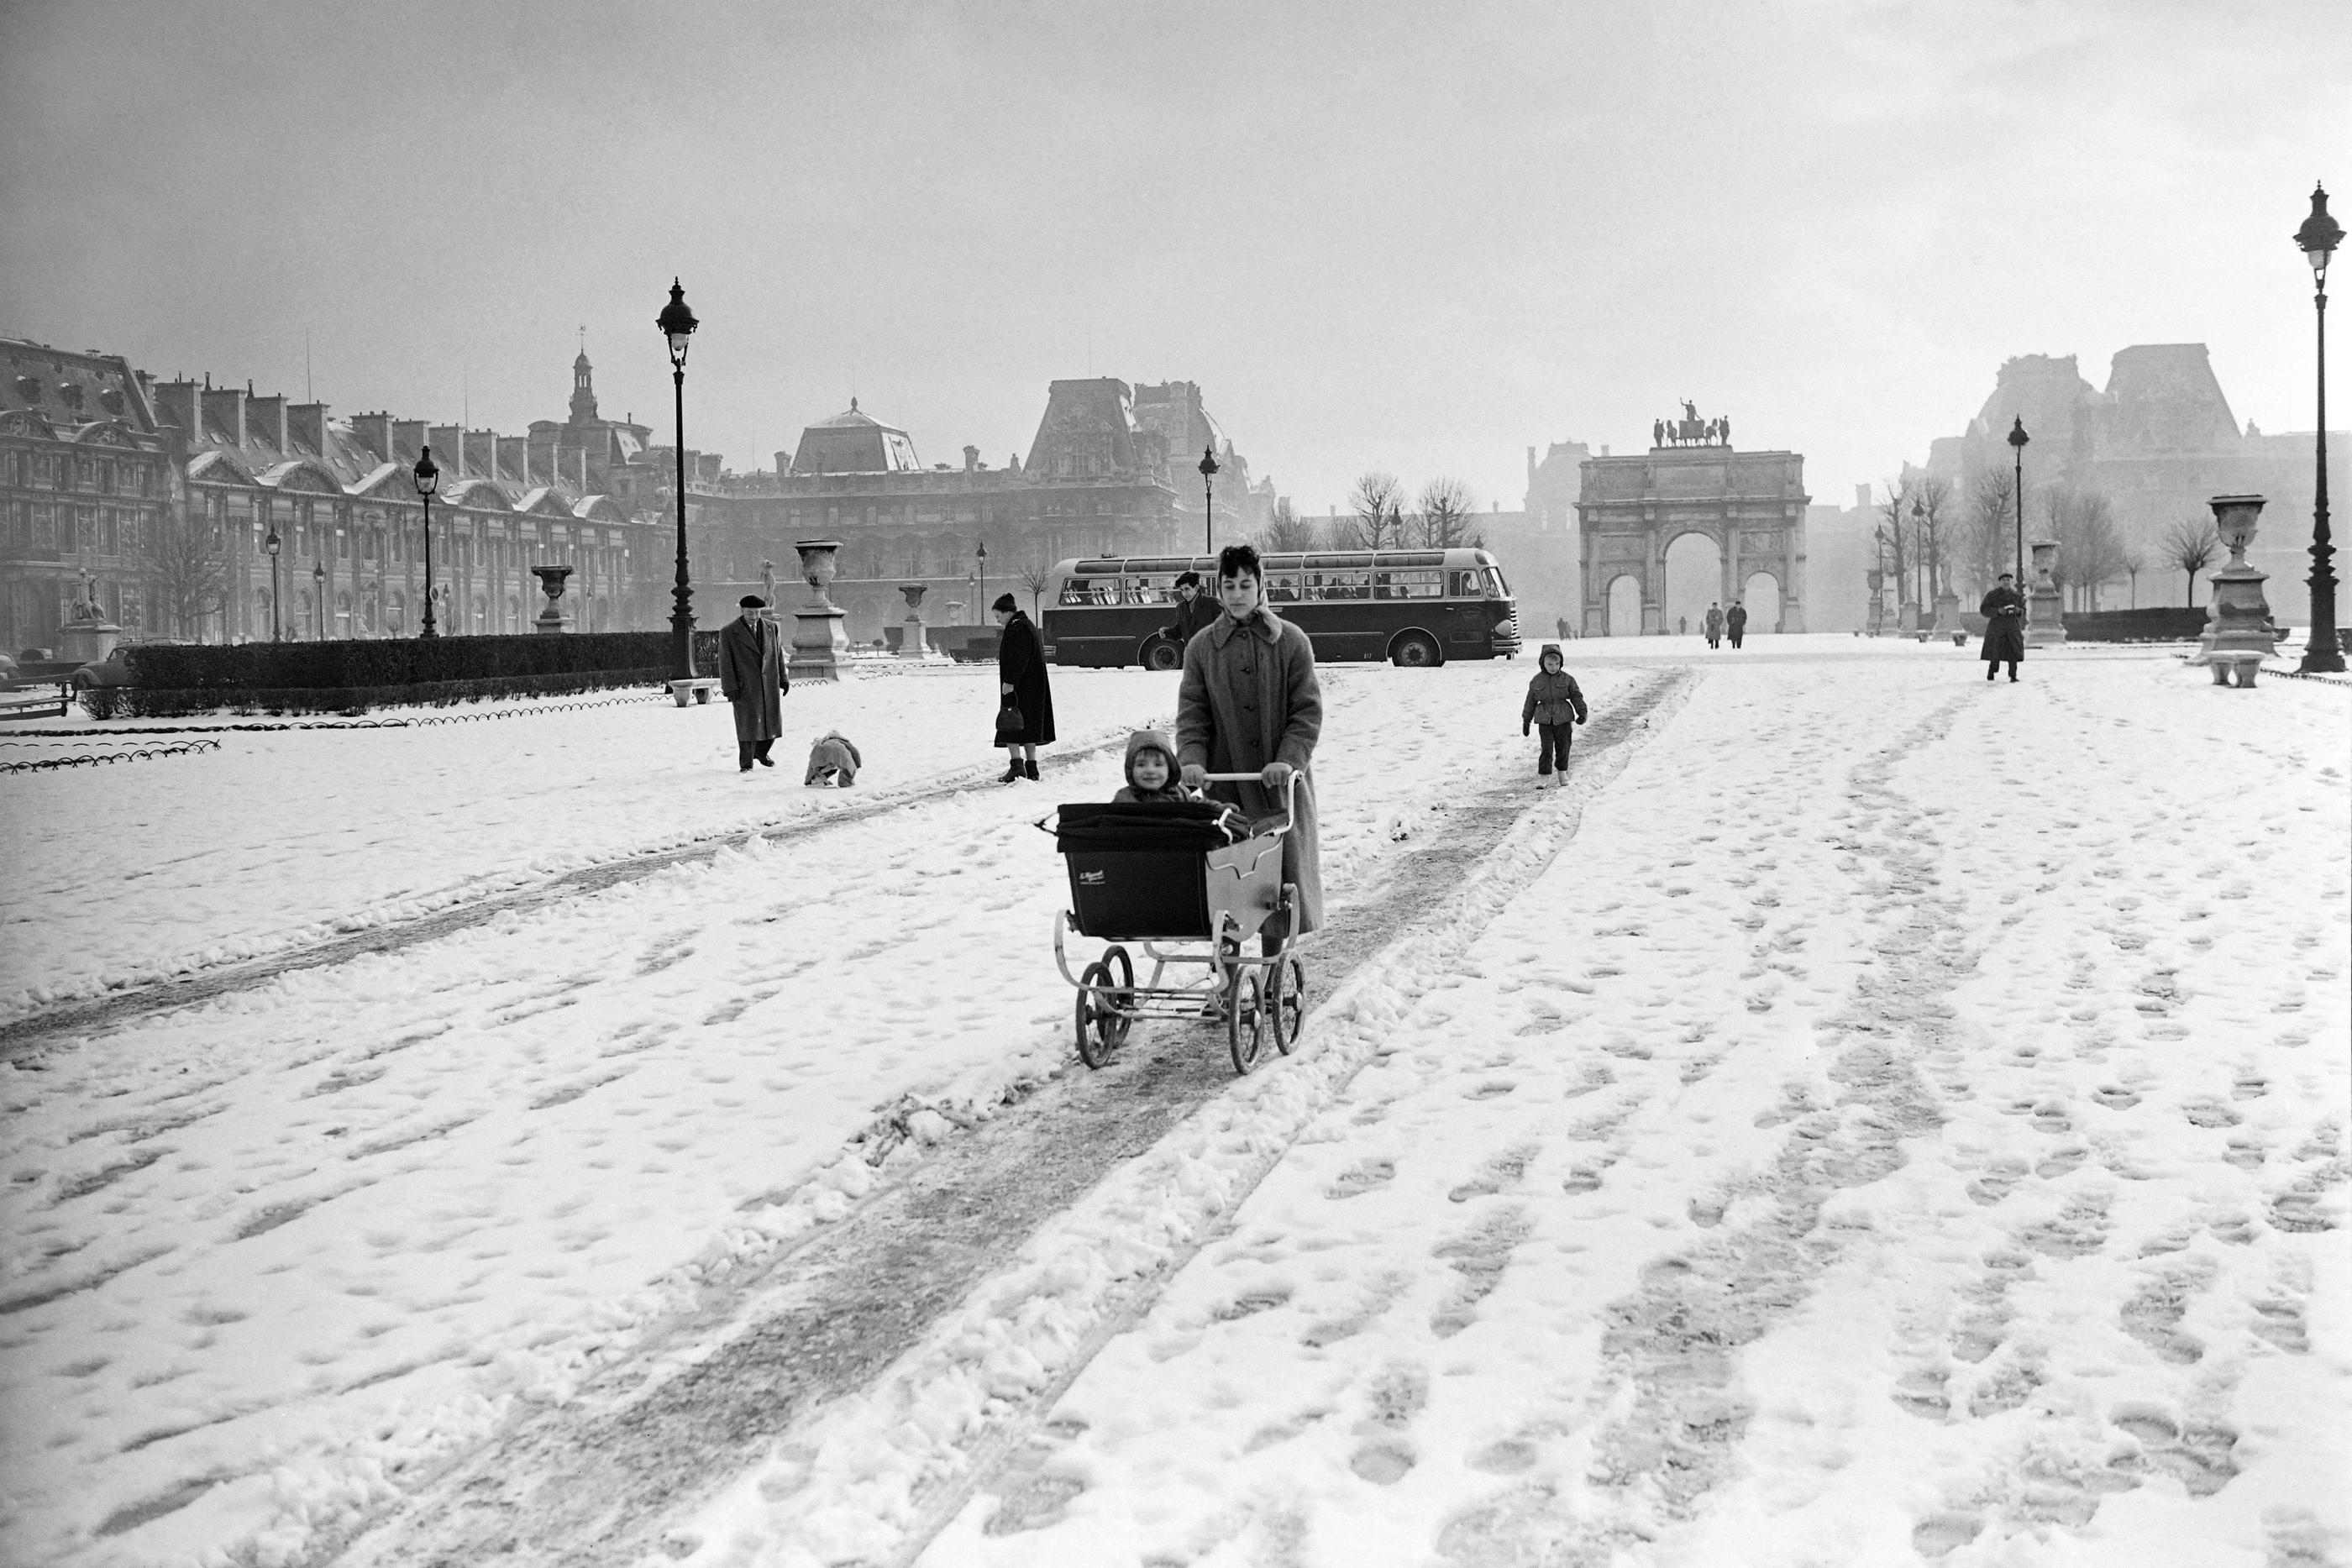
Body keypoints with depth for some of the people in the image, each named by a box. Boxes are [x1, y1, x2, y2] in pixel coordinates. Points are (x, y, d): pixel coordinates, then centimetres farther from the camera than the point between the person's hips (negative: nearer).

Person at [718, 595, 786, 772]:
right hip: (745, 687, -4)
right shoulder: (728, 632, -5)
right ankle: (746, 764, 10)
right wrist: (730, 688, -11)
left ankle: (760, 752, 34)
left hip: (770, 684, 4)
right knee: (748, 725, -2)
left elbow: (778, 655, 14)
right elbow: (725, 663, -6)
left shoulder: (771, 628, 7)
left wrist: (783, 679, 11)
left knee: (772, 722, 9)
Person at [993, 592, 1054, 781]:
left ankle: (1017, 764, -19)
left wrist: (1009, 682, -24)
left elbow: (1019, 659, -23)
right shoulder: (1028, 625, 18)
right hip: (1033, 687, 10)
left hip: (1019, 688, -10)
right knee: (1028, 729, 13)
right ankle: (1031, 768, 15)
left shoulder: (1017, 629, -15)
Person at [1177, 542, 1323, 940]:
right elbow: (1192, 712, 4)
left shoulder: (1290, 641, 2)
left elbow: (1307, 711, -1)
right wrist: (1192, 758, -13)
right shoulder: (1202, 647, 7)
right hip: (1225, 780, 1)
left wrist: (1289, 758, -15)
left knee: (1283, 865, 1)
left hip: (1279, 781, -1)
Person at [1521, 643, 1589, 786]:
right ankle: (1543, 776, -3)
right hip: (1545, 719, 0)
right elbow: (1530, 701, 10)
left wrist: (1582, 713, -10)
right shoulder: (1536, 681, 2)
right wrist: (1526, 721, 13)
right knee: (1546, 748, -9)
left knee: (1563, 746, 7)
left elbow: (1577, 696, 2)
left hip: (1563, 719, 0)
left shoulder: (1567, 679, 0)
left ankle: (1563, 772, 28)